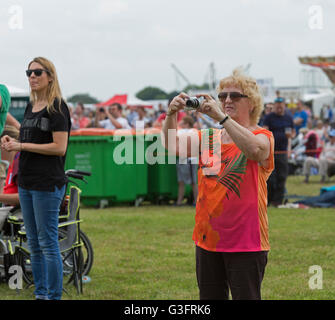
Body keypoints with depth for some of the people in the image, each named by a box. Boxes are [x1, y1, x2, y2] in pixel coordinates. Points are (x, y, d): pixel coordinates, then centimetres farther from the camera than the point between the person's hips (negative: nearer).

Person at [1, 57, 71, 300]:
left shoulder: (57, 107, -9)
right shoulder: (31, 107, 15)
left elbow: (59, 147, -16)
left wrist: (22, 146, -16)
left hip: (48, 184, -8)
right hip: (26, 182, 8)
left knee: (48, 243, -6)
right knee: (34, 244, 12)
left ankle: (54, 296, 0)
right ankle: (40, 294, 19)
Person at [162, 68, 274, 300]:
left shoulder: (262, 136, -3)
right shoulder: (209, 138, 15)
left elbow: (254, 149, -27)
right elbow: (173, 145, 4)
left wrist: (221, 116, -31)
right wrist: (172, 115, -14)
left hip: (245, 242, -6)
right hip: (208, 238, 6)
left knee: (245, 296, -2)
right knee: (210, 298, 12)